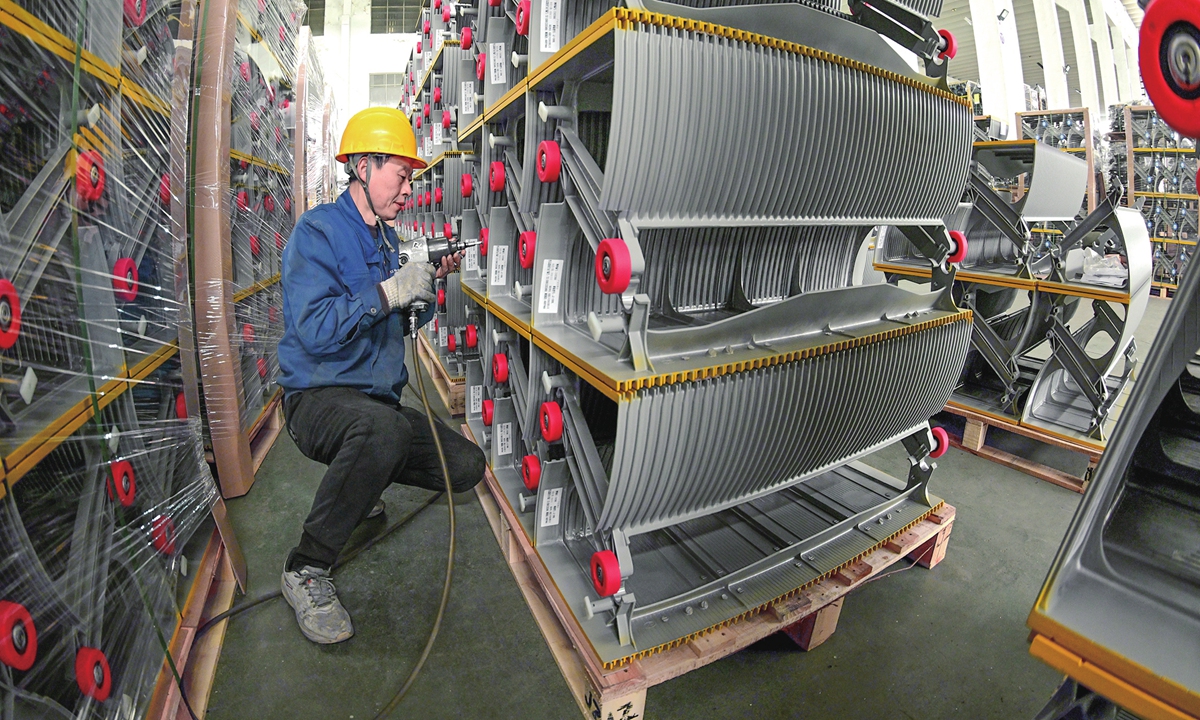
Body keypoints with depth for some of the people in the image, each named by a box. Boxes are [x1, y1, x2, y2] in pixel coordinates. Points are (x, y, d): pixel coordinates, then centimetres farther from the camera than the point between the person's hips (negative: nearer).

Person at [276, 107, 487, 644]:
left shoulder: (388, 239, 14)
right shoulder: (317, 231, -11)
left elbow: (407, 324, 15)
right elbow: (313, 331, -24)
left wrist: (428, 285, -1)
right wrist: (388, 292, -24)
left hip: (379, 400, 8)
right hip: (318, 397, -8)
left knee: (466, 466, 1)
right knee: (386, 428, -41)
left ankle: (356, 482, 25)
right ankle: (305, 570, -19)